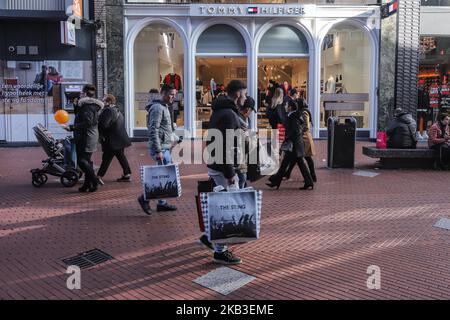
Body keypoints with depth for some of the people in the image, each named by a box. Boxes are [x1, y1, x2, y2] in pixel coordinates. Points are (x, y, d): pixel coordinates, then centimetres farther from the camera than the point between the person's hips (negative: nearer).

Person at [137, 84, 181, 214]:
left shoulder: (165, 107, 19)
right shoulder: (157, 108, -14)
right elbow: (153, 131, -21)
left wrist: (177, 139, 27)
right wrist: (158, 151, -24)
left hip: (165, 148, 10)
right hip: (160, 148, -10)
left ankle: (162, 203, 22)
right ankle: (145, 198, -3)